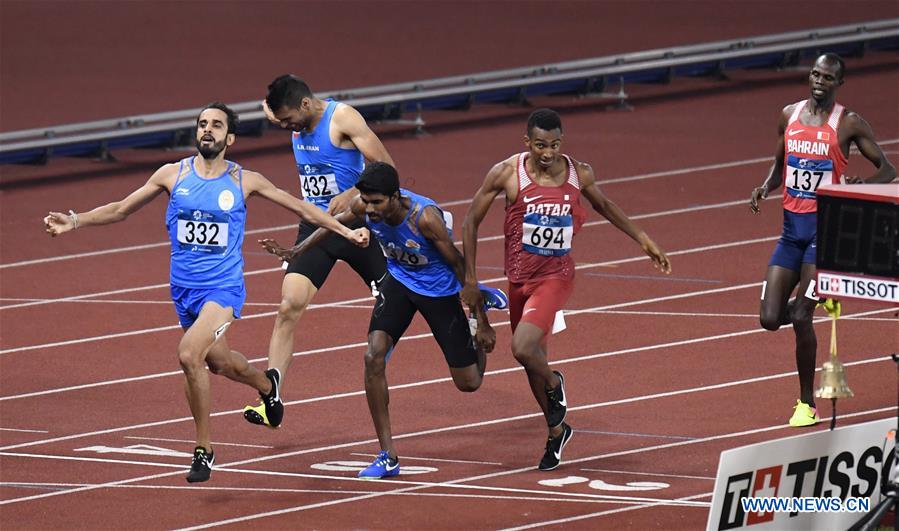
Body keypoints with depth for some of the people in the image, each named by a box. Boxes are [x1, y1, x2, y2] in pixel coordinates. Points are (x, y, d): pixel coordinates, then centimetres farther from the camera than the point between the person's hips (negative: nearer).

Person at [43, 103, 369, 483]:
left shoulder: (243, 181, -4)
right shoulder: (173, 175, 1)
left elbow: (300, 207, 7)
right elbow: (121, 210, 8)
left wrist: (346, 232, 4)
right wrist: (73, 221, -3)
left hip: (223, 287, -4)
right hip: (184, 289, 4)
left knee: (189, 354, -25)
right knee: (218, 362, 20)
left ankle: (204, 448, -12)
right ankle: (266, 384, 55)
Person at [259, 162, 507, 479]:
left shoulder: (425, 217, -35)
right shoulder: (363, 208, -21)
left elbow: (458, 264, -24)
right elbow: (335, 223, 5)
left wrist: (482, 321, -19)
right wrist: (294, 252, 7)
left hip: (439, 289, -4)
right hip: (399, 281, 4)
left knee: (469, 383, 6)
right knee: (374, 358, -19)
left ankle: (482, 300, 35)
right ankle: (388, 456, -9)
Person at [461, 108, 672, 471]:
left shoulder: (579, 174, -7)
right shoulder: (507, 174, -11)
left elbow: (604, 206, 16)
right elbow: (472, 221, -2)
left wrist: (642, 239, 18)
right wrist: (470, 278, -2)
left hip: (555, 276, -2)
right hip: (519, 277, 2)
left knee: (524, 348, -25)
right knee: (532, 359, 14)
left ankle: (554, 384, 9)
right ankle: (556, 431, 36)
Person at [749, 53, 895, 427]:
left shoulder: (849, 124, -5)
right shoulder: (789, 115, 9)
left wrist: (861, 185, -22)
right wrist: (765, 189, 0)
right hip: (792, 228, 5)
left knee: (801, 318, -12)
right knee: (770, 319, -2)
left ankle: (807, 403, 2)